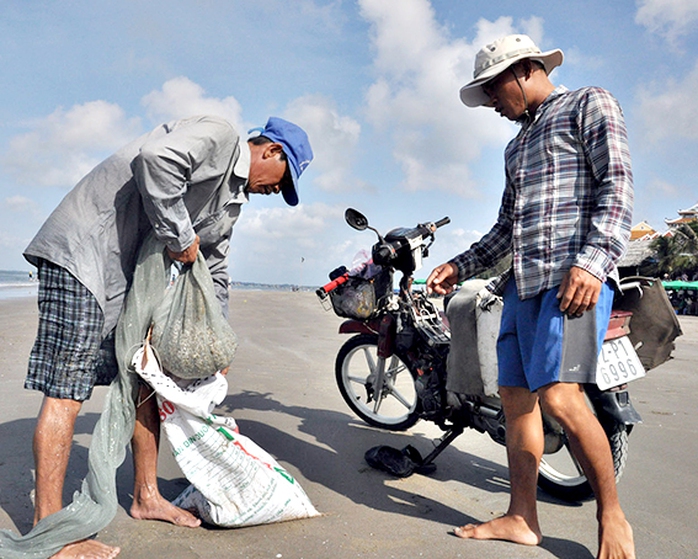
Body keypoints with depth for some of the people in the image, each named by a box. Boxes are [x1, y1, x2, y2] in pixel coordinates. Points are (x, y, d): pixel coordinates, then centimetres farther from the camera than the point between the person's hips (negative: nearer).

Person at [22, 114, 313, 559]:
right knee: (66, 392, -7)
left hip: (129, 276, 10)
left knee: (146, 381, 11)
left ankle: (147, 497, 24)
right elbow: (156, 157, -32)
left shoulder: (233, 200, 17)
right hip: (83, 252, -10)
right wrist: (179, 237, -20)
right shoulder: (217, 135, -11)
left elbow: (215, 271, 21)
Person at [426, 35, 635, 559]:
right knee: (516, 395, 3)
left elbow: (617, 187, -6)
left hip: (576, 276, -8)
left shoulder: (590, 104, 9)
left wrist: (590, 260, -20)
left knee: (559, 395, -18)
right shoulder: (519, 142, 30)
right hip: (523, 282, 8)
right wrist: (461, 266, 19)